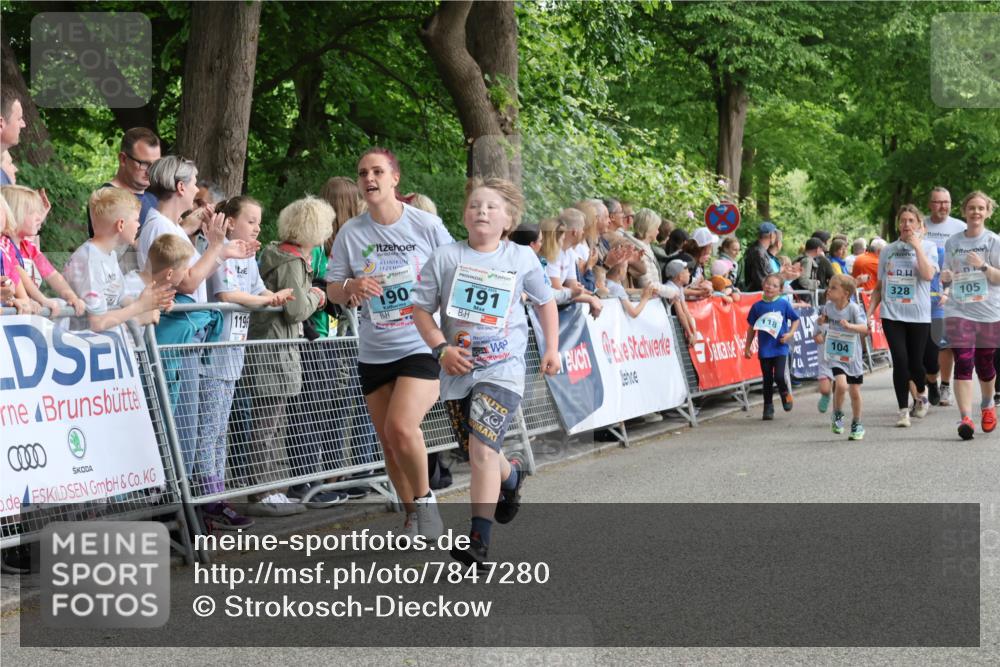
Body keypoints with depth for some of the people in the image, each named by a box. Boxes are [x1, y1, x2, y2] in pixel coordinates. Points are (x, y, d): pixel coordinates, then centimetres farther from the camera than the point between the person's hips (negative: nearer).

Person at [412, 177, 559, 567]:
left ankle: (479, 541, -17)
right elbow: (422, 308, 2)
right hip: (458, 370, 3)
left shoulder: (522, 259, 1)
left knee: (482, 448, -18)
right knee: (476, 453, 16)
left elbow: (545, 302, 16)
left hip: (503, 367, -3)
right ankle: (511, 476, 52)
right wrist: (442, 348, -11)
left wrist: (552, 348, 11)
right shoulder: (445, 258, -1)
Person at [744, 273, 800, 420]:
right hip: (764, 349, 2)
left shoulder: (784, 304, -3)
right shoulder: (757, 306, 1)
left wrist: (790, 333, -9)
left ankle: (785, 394, 18)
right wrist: (747, 347, 9)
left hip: (780, 347, -2)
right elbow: (752, 328, 9)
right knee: (767, 380, 8)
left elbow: (795, 320, 7)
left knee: (779, 376, -14)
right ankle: (768, 408, 22)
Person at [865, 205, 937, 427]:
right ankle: (903, 410, -1)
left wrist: (917, 246, -12)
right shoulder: (888, 250, 11)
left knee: (915, 363, 2)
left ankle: (921, 393, 35)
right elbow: (879, 287, 15)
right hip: (891, 314, 1)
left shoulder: (928, 247, 4)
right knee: (900, 361, -9)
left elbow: (928, 275, -15)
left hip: (918, 315, -1)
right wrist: (869, 313, 6)